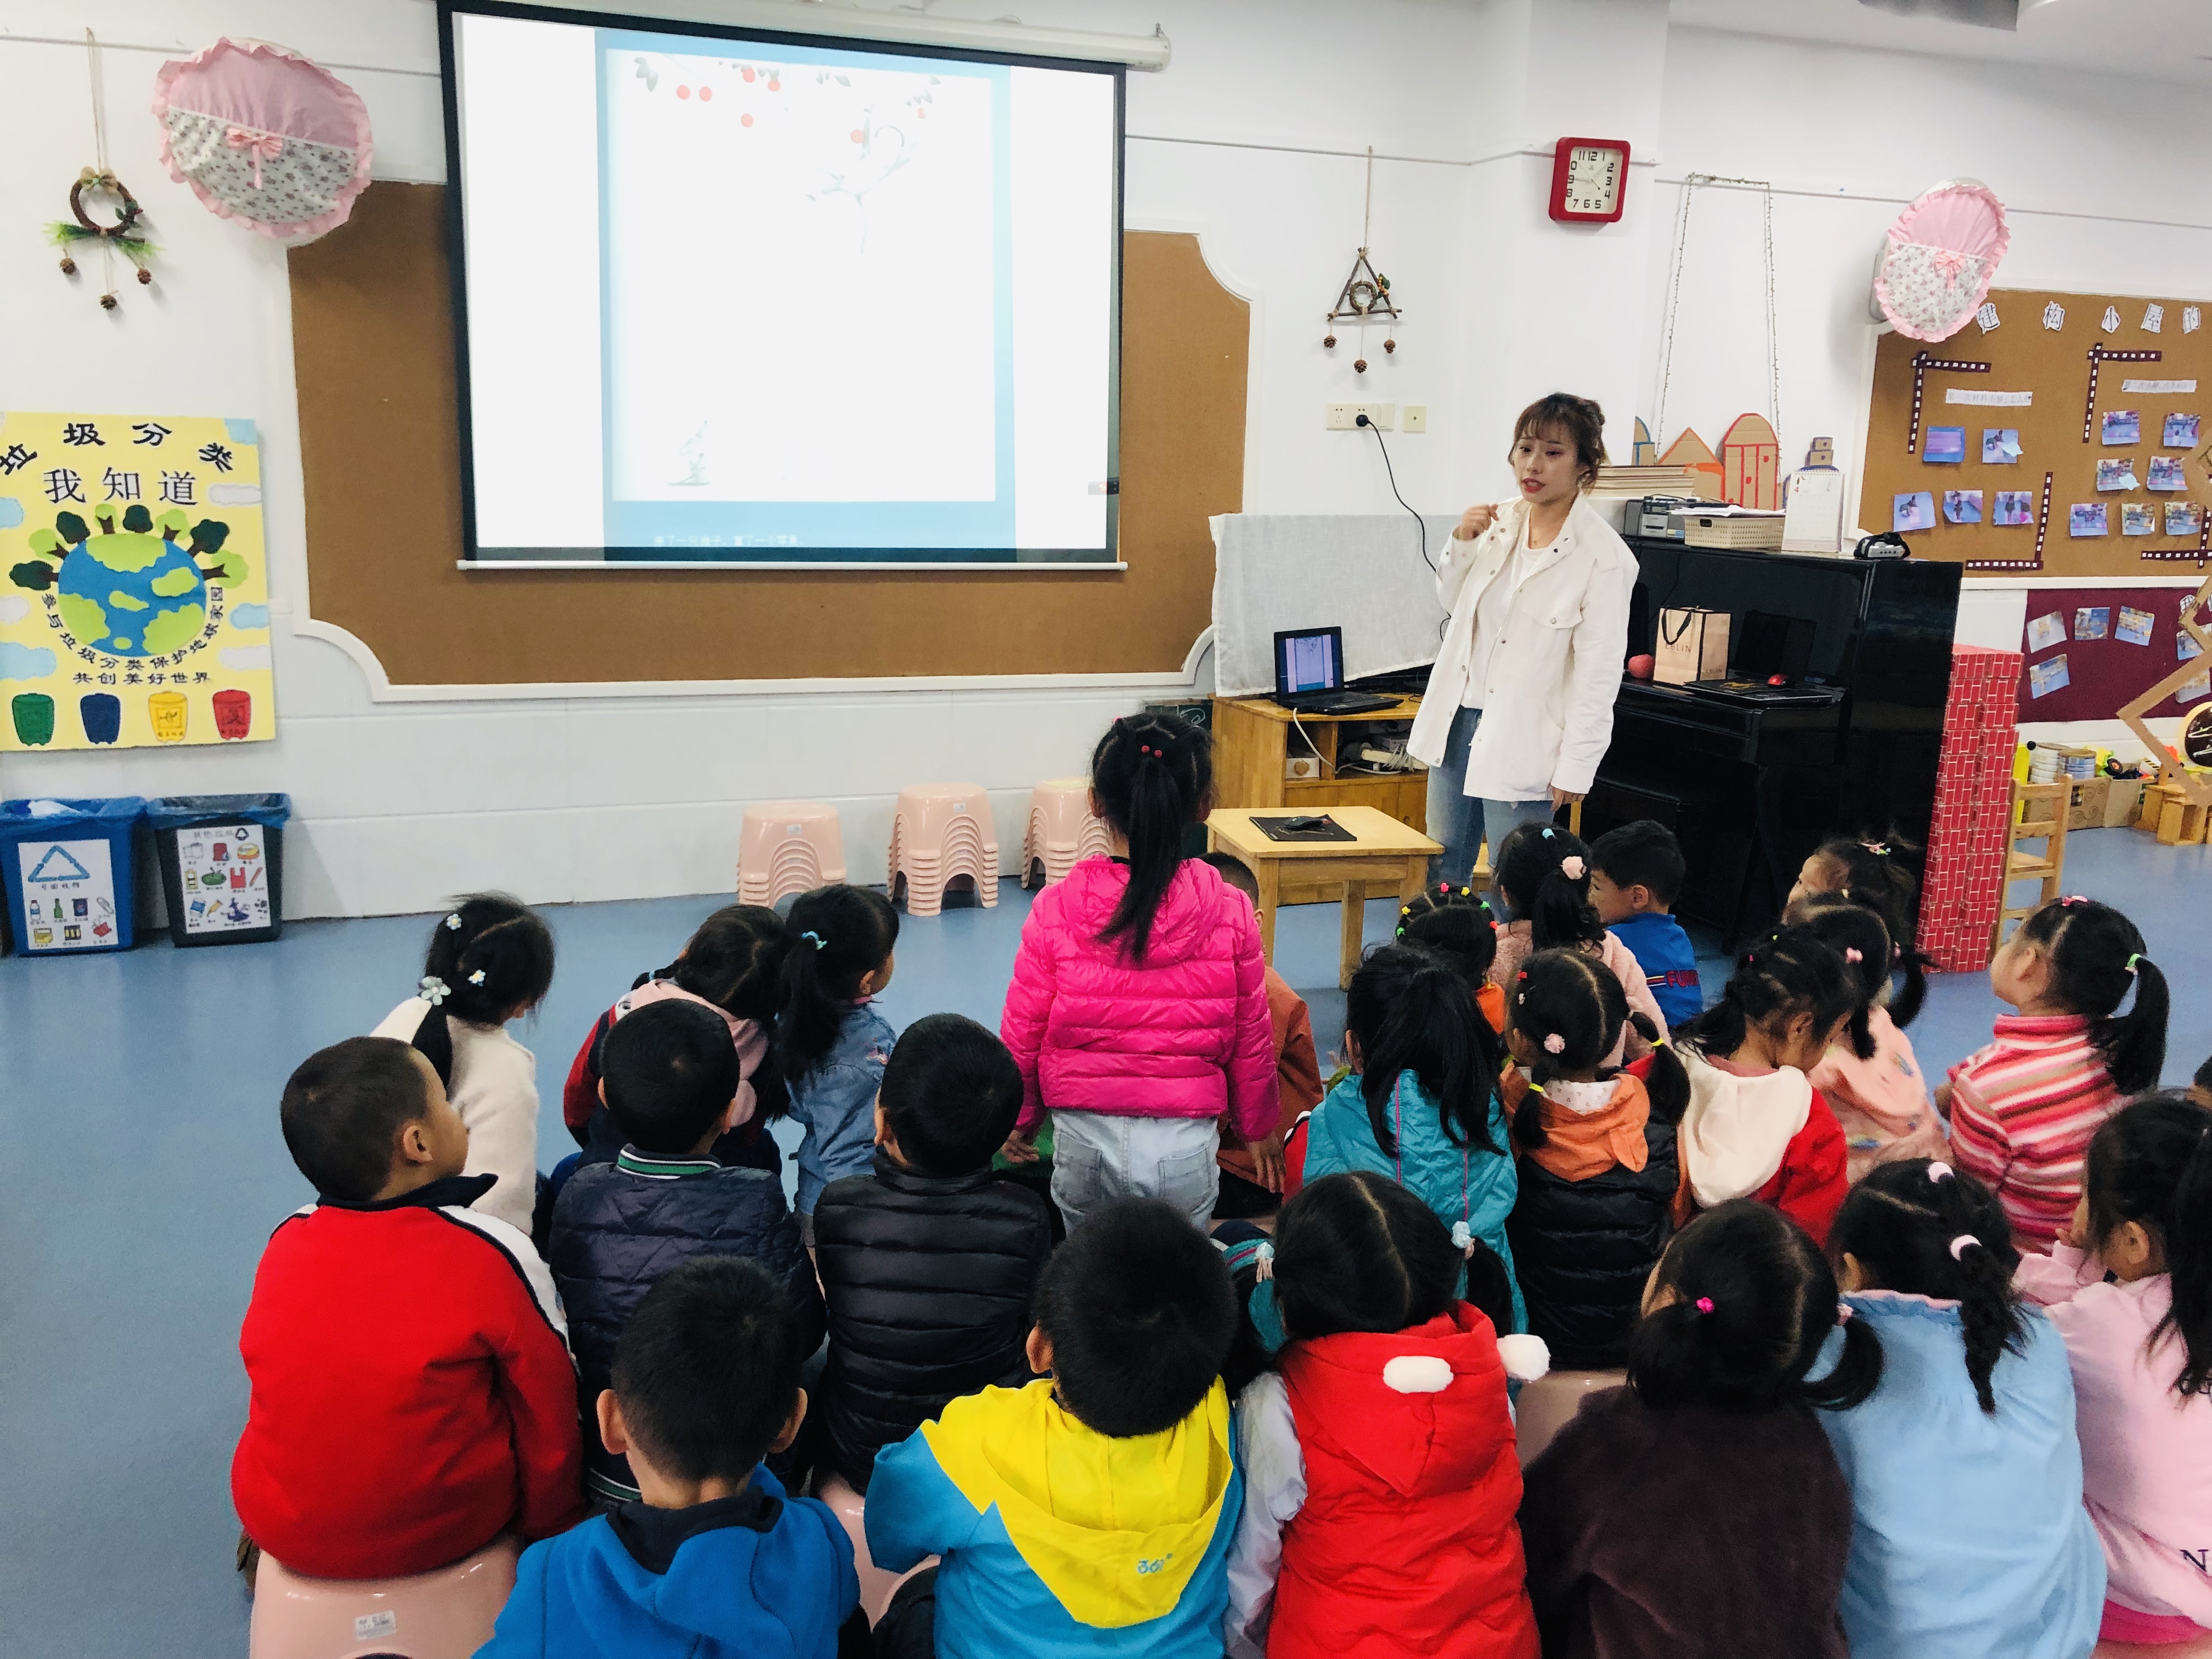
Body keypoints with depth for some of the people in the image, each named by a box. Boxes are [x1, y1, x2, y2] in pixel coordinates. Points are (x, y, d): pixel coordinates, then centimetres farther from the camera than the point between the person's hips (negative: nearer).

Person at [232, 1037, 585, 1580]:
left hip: (281, 1526, 4)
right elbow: (549, 1420, -10)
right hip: (443, 1530, -4)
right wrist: (552, 1533, 6)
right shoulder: (493, 1255, -20)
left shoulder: (283, 1244, -8)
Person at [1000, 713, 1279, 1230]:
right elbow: (1251, 1037, 1)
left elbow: (1021, 1033, -2)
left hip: (1085, 1142, 0)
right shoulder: (1230, 912, -9)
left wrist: (1020, 1119, 17)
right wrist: (1259, 1128, 18)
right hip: (1186, 1149, 0)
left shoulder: (1055, 910, -11)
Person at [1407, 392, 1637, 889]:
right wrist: (1461, 543, 0)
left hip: (1523, 740, -6)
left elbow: (1599, 675, -14)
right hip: (1459, 716, 6)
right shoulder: (1500, 522, 3)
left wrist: (1575, 768, -15)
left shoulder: (1604, 556, -15)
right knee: (1441, 869, 16)